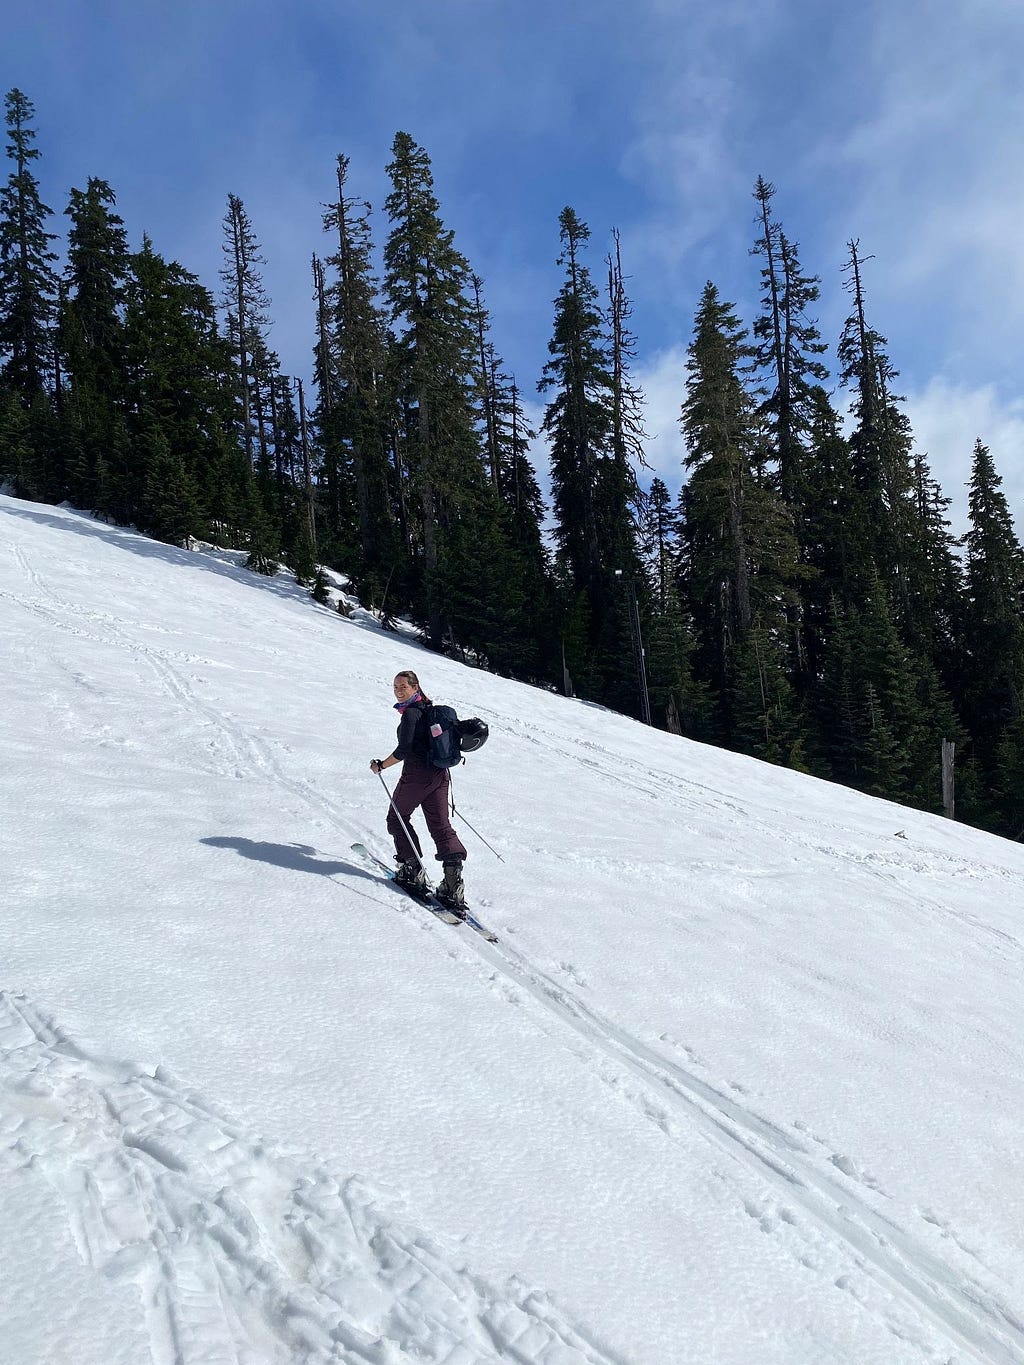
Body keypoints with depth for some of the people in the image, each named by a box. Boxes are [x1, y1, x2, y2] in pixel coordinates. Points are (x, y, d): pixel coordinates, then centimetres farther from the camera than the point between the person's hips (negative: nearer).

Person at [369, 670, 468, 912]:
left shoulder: (411, 713, -13)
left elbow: (404, 749, -20)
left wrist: (381, 765, -8)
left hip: (416, 775, -8)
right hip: (440, 774, 8)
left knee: (397, 817, 13)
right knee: (441, 826, 3)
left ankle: (413, 870, 9)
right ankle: (453, 885, -9)